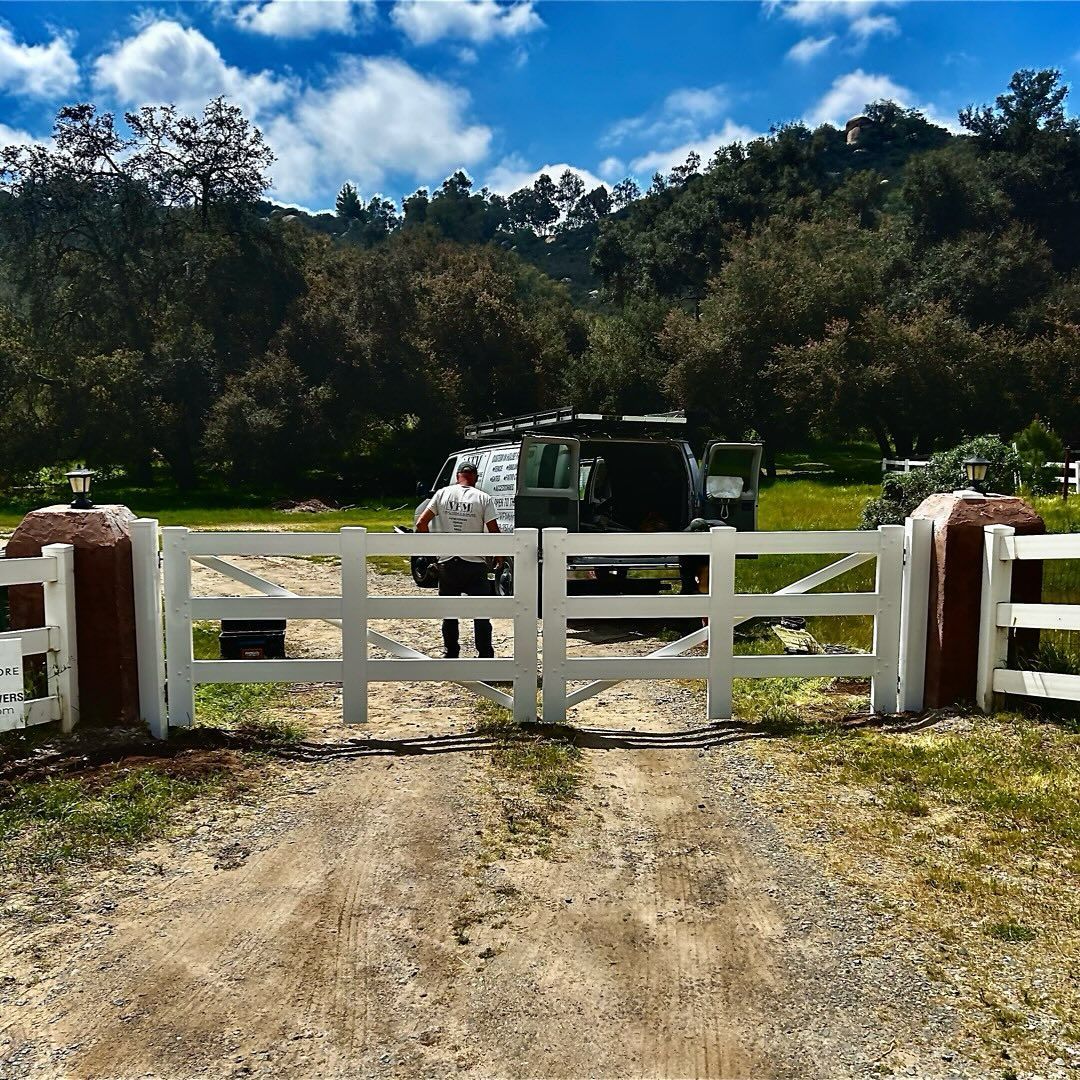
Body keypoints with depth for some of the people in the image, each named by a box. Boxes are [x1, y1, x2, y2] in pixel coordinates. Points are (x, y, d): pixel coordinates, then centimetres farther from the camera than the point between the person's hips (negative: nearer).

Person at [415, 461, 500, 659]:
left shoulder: (442, 494, 3)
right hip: (475, 563, -2)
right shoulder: (484, 498, -3)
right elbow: (494, 532, -7)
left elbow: (421, 523, -2)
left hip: (447, 563, 2)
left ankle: (451, 655, 21)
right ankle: (485, 656, 6)